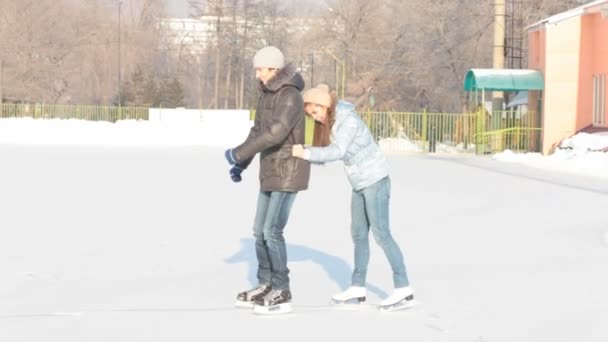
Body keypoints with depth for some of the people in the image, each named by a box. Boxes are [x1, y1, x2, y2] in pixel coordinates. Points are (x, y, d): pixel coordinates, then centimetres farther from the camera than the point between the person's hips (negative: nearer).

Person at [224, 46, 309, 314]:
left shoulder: (290, 96, -22)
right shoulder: (266, 94, 10)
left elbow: (275, 133, -32)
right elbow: (258, 131, 18)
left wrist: (239, 154, -26)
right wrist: (241, 164, 10)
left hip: (288, 173, -10)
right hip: (271, 173, 10)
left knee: (272, 231, -11)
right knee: (260, 231, 12)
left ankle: (281, 294, -5)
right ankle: (266, 287, 21)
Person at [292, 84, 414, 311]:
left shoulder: (347, 119, -18)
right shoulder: (330, 123, 9)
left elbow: (338, 151, -31)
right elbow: (325, 155, 3)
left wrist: (306, 153, -32)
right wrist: (300, 154, -11)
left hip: (375, 180, -9)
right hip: (360, 184, 9)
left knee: (381, 233, -11)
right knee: (359, 234, 11)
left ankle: (403, 290, -12)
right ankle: (358, 288, 18)